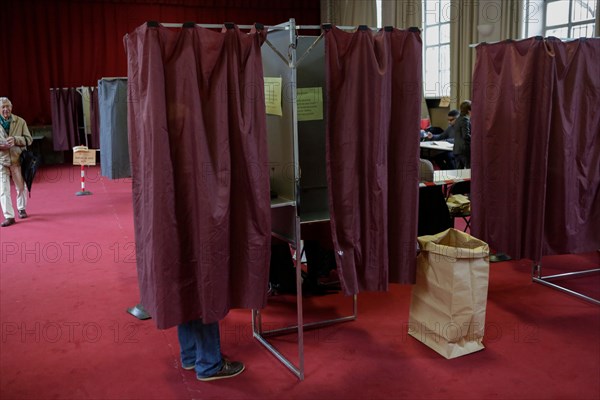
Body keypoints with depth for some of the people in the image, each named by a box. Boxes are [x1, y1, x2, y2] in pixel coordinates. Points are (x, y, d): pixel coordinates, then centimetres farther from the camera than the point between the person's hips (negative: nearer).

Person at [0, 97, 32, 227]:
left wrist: (15, 140, -20)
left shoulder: (20, 122, 0)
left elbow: (28, 139, -1)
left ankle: (21, 209, 36)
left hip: (17, 159, 1)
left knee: (21, 187, 14)